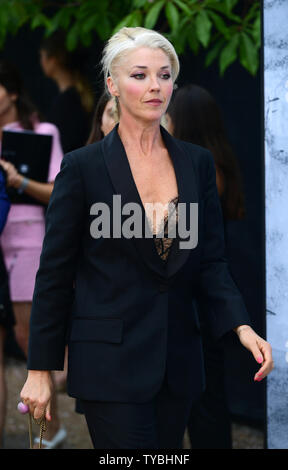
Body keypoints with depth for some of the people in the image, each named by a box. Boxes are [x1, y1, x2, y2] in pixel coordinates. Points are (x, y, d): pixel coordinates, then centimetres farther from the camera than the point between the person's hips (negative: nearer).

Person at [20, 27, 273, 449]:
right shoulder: (83, 166, -6)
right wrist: (40, 370, -3)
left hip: (178, 362, 5)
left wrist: (241, 325, -11)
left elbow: (211, 259, 7)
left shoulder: (197, 162, 6)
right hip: (110, 363, -4)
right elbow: (54, 273, -3)